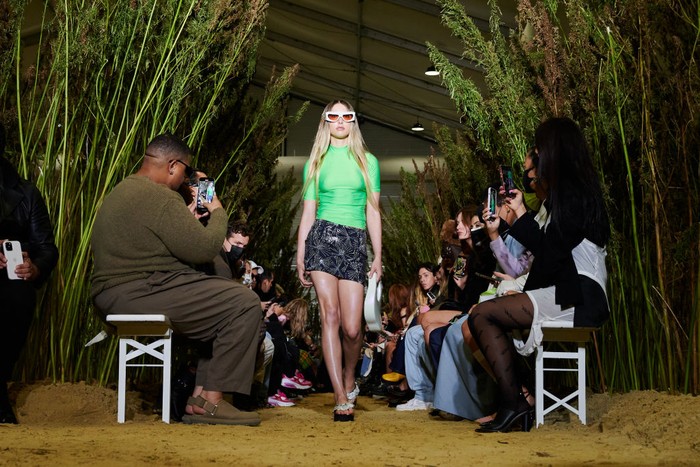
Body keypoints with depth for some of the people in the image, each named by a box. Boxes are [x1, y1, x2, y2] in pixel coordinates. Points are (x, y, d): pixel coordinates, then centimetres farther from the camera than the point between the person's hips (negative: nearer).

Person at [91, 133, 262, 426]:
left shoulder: (123, 191, 20)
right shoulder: (159, 198, -14)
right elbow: (205, 249, -15)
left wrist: (190, 214, 26)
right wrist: (217, 212, 2)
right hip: (138, 292, -11)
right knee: (245, 304, -11)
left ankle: (201, 396, 13)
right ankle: (210, 401, -10)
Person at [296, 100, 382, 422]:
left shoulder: (368, 162, 13)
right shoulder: (315, 163, 13)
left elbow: (372, 212, 12)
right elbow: (308, 212, 11)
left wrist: (378, 257, 7)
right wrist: (300, 257, 5)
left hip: (355, 242, 1)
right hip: (323, 236, 0)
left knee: (352, 328, -7)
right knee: (330, 315, -15)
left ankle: (349, 379, 24)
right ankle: (342, 399, -14)